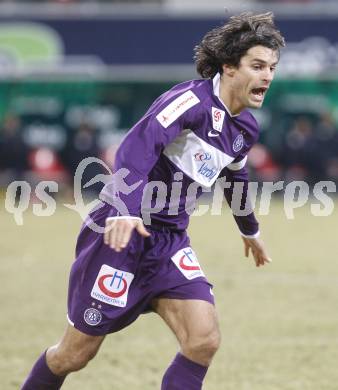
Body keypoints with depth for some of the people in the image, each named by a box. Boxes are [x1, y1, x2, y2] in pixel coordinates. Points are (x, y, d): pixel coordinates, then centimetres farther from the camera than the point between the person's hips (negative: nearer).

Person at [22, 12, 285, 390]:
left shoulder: (245, 129, 8)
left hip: (169, 240, 7)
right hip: (120, 232, -7)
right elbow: (137, 146, -34)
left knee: (204, 339, -15)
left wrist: (250, 231, 48)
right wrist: (126, 208, -50)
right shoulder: (192, 100, -19)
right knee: (75, 353, 3)